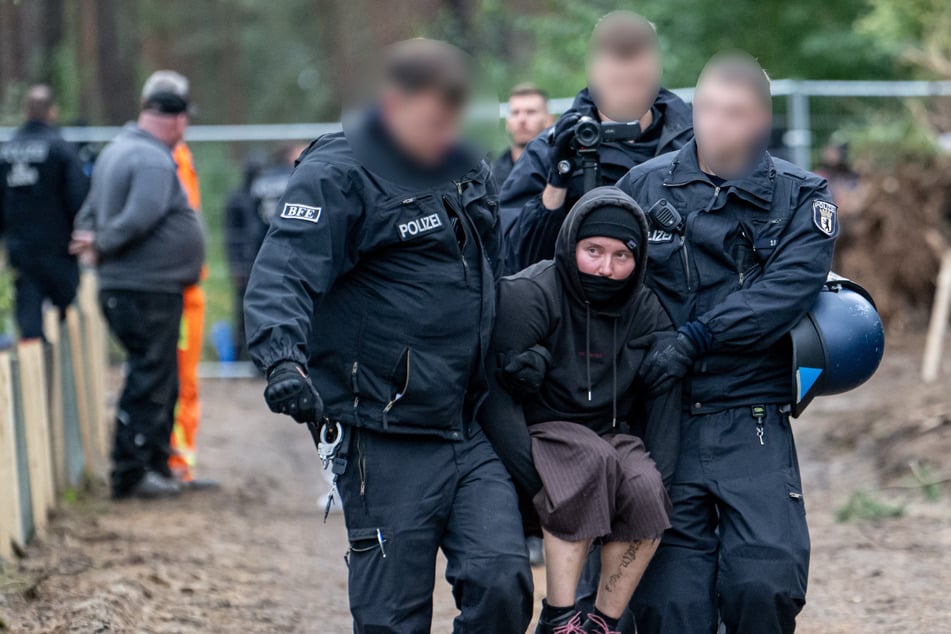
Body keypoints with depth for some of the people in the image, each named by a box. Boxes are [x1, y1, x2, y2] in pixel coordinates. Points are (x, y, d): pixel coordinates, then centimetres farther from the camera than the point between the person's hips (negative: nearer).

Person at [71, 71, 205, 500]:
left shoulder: (116, 151, 16)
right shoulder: (153, 160, -17)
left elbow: (91, 210, 20)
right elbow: (139, 219, -26)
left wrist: (89, 237, 4)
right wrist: (100, 245, -13)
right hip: (148, 290, -10)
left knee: (160, 383, 17)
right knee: (149, 383, -5)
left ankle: (154, 466, 24)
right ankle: (132, 473, -2)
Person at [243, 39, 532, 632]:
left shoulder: (469, 170, 13)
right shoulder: (337, 176, -9)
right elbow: (282, 275, -23)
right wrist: (284, 358, -38)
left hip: (471, 432, 6)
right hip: (389, 443, -6)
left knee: (502, 581, -10)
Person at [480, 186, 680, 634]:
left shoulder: (647, 312, 4)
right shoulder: (528, 295, -12)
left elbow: (663, 406, 4)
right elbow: (496, 396, -17)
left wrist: (659, 479, -12)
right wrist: (535, 480, -27)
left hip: (611, 437, 5)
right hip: (538, 436, -4)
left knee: (646, 491, -28)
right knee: (595, 459, -36)